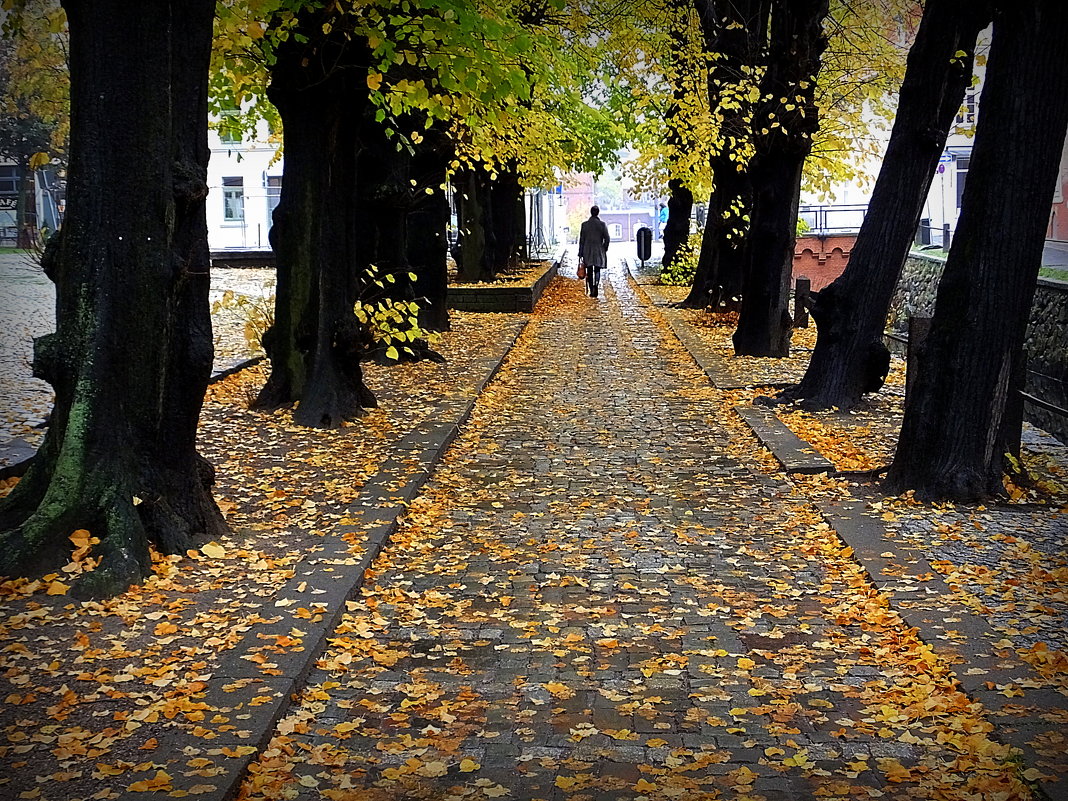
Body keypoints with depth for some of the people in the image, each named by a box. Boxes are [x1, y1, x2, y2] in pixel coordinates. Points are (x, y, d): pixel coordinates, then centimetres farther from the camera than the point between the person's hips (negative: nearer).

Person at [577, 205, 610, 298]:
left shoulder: (584, 225, -2)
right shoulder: (602, 225, -5)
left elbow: (581, 240, 0)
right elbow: (607, 239, -4)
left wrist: (580, 253, 5)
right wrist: (604, 250, 13)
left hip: (587, 252, 1)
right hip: (599, 252, -1)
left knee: (589, 272, 9)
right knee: (597, 271, 4)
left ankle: (591, 290, 9)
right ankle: (595, 286, -18)